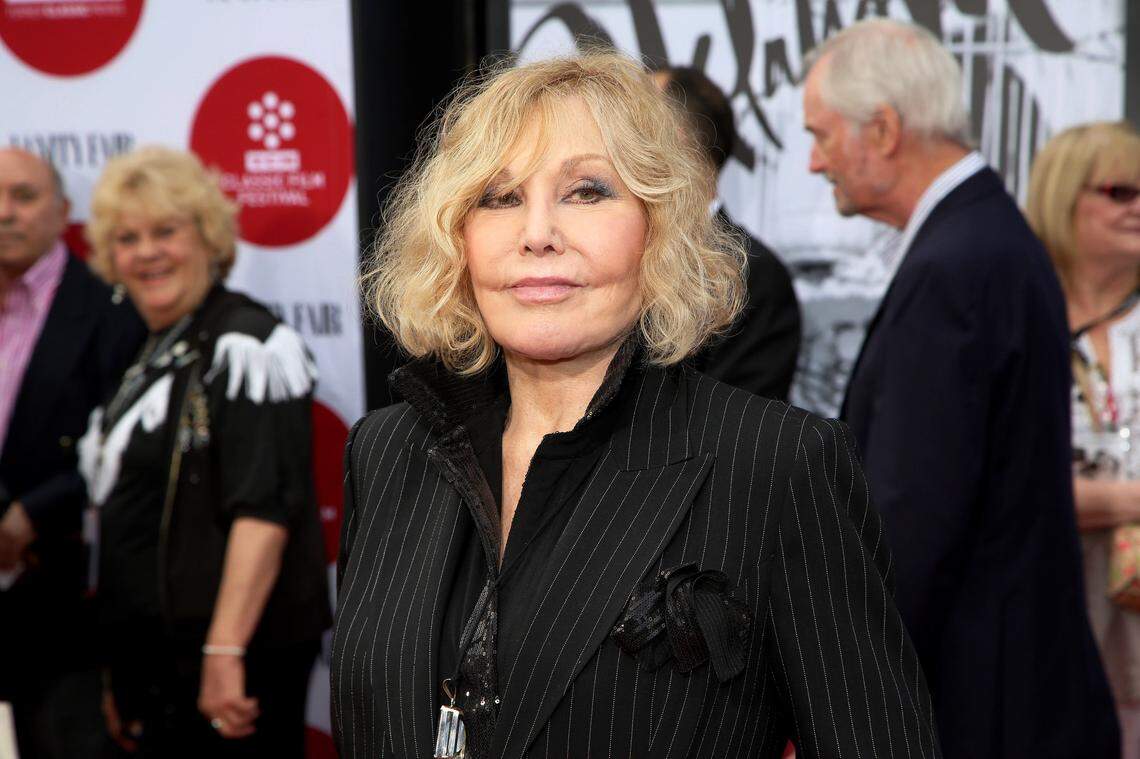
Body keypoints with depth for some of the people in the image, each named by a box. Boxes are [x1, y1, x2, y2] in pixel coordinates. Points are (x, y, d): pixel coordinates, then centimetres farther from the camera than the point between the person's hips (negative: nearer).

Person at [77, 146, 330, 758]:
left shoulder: (244, 347, -11)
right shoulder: (152, 359, 16)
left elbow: (264, 508, -21)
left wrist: (225, 652, -28)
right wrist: (123, 679, 19)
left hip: (233, 665, -8)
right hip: (158, 660, 8)